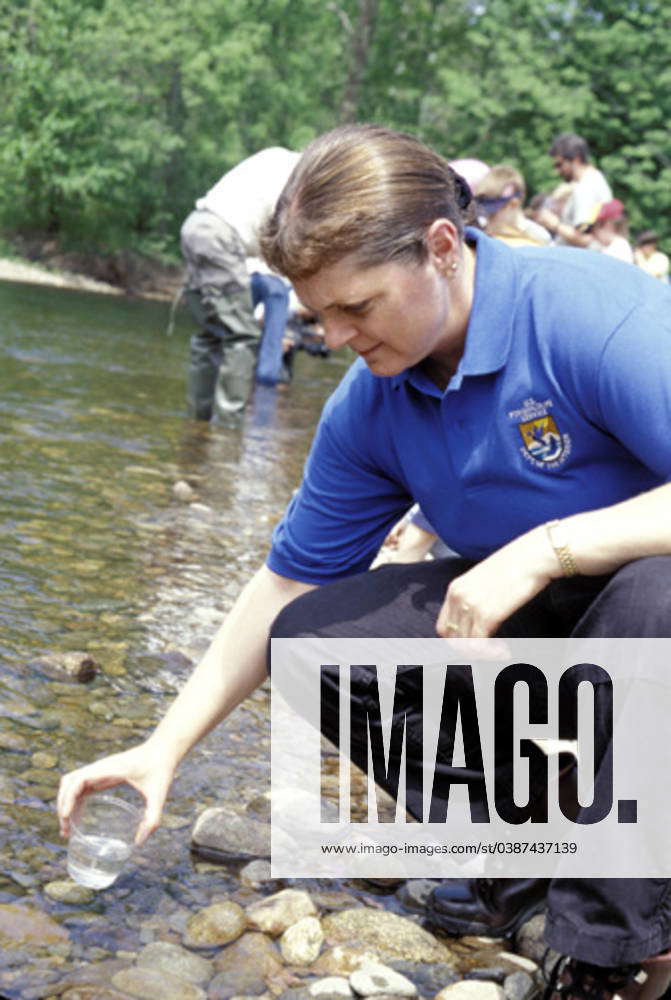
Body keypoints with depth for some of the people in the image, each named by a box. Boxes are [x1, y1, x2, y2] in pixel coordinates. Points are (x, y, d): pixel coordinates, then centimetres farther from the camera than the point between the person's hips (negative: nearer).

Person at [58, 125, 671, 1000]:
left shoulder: (593, 311, -26)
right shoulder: (370, 406, -5)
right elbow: (289, 584, 3)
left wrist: (546, 547, -35)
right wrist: (165, 749, -1)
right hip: (530, 617, 6)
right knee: (313, 635, -11)